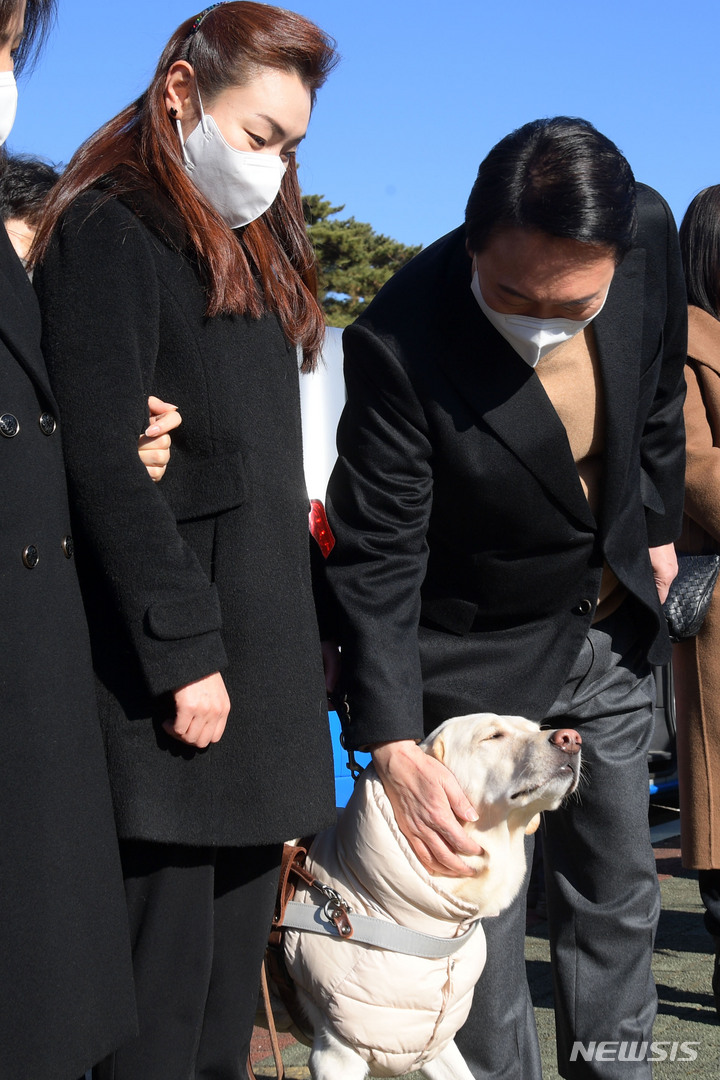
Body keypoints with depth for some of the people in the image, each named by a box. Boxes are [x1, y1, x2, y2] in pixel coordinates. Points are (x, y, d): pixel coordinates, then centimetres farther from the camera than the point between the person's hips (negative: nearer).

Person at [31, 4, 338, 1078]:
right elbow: (104, 463, -15)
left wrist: (301, 637, 12)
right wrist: (185, 651, -18)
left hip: (264, 646, 8)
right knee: (168, 943, -4)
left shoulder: (251, 244, 20)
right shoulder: (111, 230, -7)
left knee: (236, 955, 11)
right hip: (166, 643, -8)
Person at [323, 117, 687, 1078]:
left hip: (611, 632, 5)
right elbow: (376, 560, -26)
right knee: (481, 912, 2)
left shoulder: (649, 233, -17)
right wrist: (395, 748, -31)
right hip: (478, 659, -5)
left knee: (617, 894, 18)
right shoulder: (399, 342, -31)